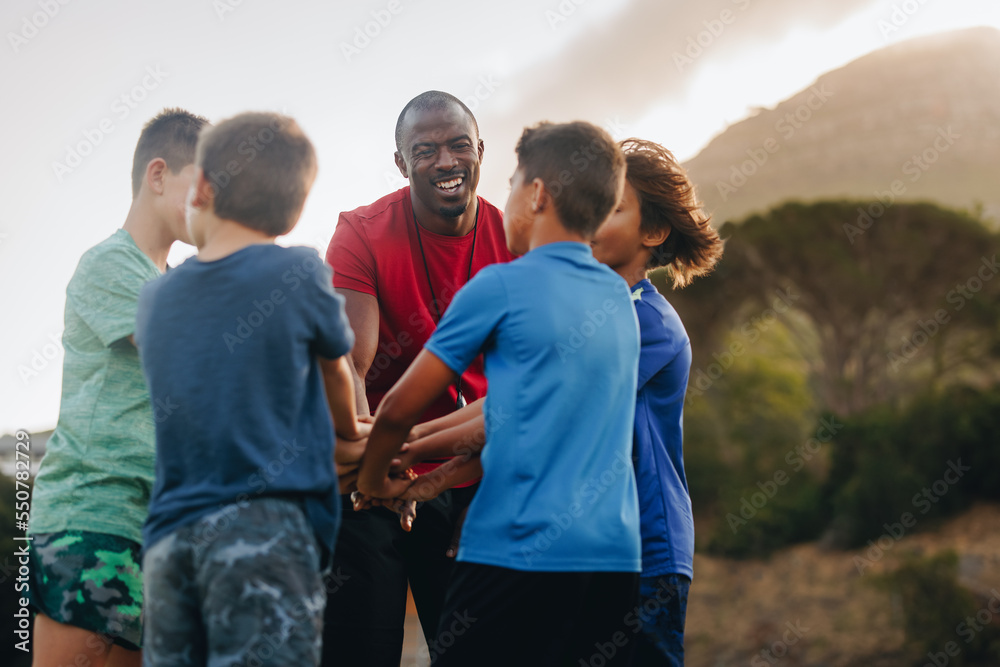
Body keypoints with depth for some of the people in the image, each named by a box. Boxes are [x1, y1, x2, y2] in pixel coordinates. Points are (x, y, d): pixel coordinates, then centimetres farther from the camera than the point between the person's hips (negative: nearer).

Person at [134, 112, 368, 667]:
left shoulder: (153, 300, 11)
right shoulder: (300, 275, -3)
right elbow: (335, 369, 14)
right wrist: (353, 434, 35)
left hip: (170, 540, 5)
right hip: (269, 526, -5)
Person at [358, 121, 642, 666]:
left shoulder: (503, 286, -5)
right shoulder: (619, 298, 14)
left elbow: (399, 410, 0)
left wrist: (371, 479, 19)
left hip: (518, 548, -6)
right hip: (615, 559, 6)